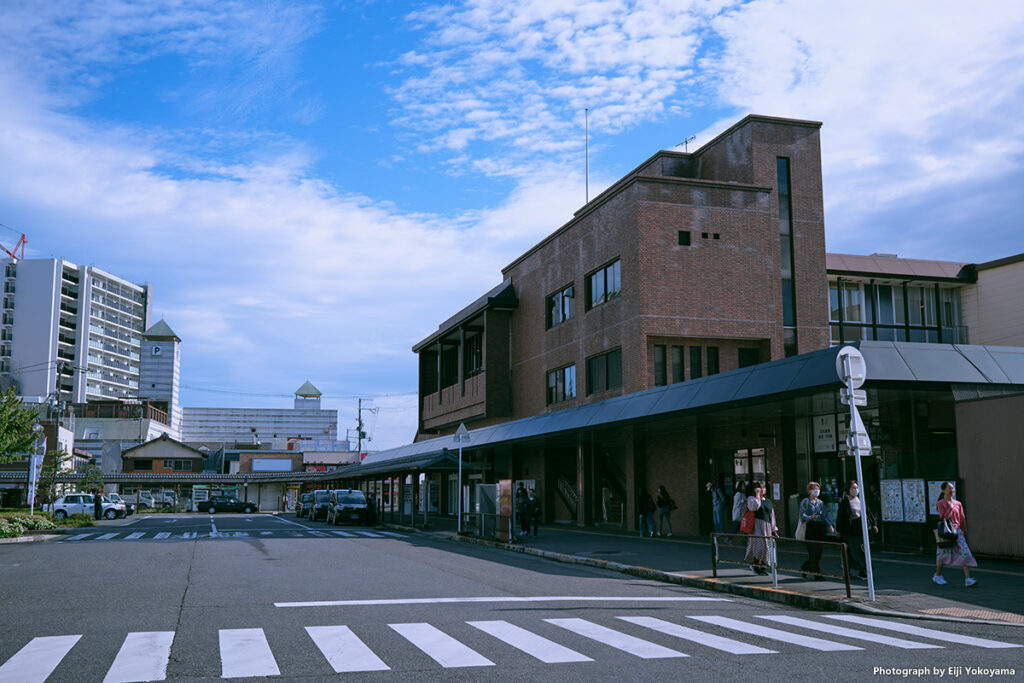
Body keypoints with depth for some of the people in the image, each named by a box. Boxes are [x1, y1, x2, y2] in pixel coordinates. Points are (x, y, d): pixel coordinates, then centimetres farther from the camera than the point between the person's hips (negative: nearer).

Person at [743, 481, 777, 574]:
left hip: (767, 526, 6)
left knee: (766, 547, 3)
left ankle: (762, 567, 13)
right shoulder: (751, 498, 1)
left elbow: (772, 515, 21)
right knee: (761, 545, -16)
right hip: (757, 526, -6)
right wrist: (757, 494, -14)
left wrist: (774, 529, 17)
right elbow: (754, 506, -23)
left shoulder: (768, 501, 18)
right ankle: (754, 565, 0)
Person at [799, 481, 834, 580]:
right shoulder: (805, 502, 0)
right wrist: (810, 517, -28)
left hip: (820, 529, 5)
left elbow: (825, 516, 9)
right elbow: (802, 515, -9)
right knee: (813, 553, -7)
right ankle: (817, 574, -3)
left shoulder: (820, 502, 15)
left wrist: (830, 525, -7)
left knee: (819, 552, 4)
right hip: (810, 528, -5)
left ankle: (804, 568, 24)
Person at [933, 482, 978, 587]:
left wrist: (962, 531, 20)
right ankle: (937, 576, 27)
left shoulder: (958, 504, 10)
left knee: (965, 553, -9)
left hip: (957, 531, 4)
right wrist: (951, 508, -15)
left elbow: (962, 520, 17)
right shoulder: (940, 503, -4)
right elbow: (943, 517, -15)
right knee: (943, 554, 6)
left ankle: (968, 579, -13)